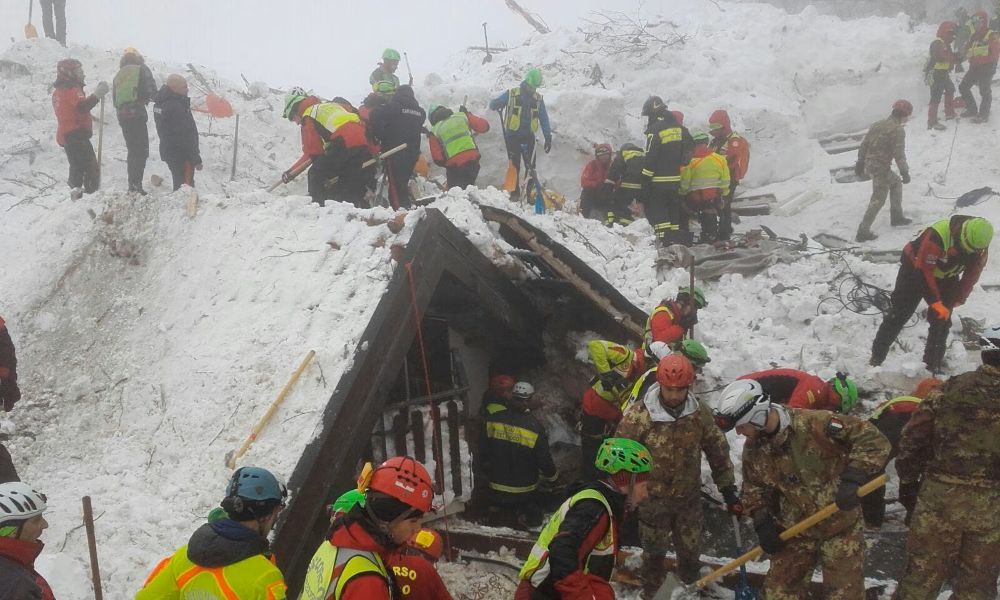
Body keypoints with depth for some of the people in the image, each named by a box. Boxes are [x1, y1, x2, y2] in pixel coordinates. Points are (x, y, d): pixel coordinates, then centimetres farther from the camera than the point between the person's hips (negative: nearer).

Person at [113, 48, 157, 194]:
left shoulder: (118, 76, 22)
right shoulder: (142, 69, 4)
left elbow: (115, 99, 17)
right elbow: (152, 90, -5)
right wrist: (145, 98, 13)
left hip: (122, 116, 6)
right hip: (137, 114, -6)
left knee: (133, 151, 15)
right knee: (142, 151, -9)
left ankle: (132, 183, 17)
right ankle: (136, 183, -21)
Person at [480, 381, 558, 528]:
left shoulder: (492, 418, -10)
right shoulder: (534, 426, -19)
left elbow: (483, 450, 0)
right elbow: (544, 459, -11)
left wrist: (488, 471, 17)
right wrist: (552, 476, 10)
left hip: (496, 484, 3)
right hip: (524, 490, -3)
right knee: (533, 518, 18)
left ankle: (497, 511, 0)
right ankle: (520, 517, -9)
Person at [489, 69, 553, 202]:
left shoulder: (538, 99, 7)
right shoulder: (511, 94, -2)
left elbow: (544, 119, 10)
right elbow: (493, 104, 0)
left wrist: (548, 138, 4)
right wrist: (497, 104, -25)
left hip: (528, 137, 2)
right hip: (513, 136, -2)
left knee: (531, 166, -1)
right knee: (513, 165, -3)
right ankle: (513, 192, 4)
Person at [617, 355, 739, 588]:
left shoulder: (699, 413, -12)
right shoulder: (639, 414, -23)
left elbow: (718, 451, 0)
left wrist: (728, 489, 2)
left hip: (689, 498, 3)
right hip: (652, 498, -2)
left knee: (691, 551, 20)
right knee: (653, 550, 19)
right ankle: (652, 588, 45)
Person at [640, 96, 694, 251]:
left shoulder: (655, 130, -13)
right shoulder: (679, 128, 9)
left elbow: (650, 159, -16)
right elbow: (690, 150, 14)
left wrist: (645, 182, -13)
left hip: (659, 180, -7)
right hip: (677, 179, 7)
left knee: (655, 210, -1)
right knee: (675, 209, 15)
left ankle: (666, 242, -11)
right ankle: (680, 240, 17)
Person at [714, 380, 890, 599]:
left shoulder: (814, 424, -25)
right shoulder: (753, 448, -4)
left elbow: (872, 439, -22)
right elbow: (754, 488, 10)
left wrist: (853, 478, -31)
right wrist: (762, 522, -5)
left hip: (840, 526, -5)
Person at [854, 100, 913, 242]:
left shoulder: (878, 124, 11)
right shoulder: (898, 130, -13)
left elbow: (864, 144, 14)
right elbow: (899, 154, -17)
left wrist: (860, 163, 22)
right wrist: (905, 172, -9)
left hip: (869, 165, 9)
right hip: (881, 168, -9)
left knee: (896, 181, 27)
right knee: (878, 199, -1)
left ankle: (896, 217, 31)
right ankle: (863, 232, -4)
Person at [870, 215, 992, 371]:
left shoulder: (980, 248, -19)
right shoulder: (937, 236, -38)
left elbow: (971, 276, -3)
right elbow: (924, 271, -33)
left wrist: (958, 299, -5)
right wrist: (935, 303, -31)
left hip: (946, 278, 5)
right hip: (915, 270, -5)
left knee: (942, 320, -1)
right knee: (897, 317, -4)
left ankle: (932, 367, 9)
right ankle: (875, 360, 3)